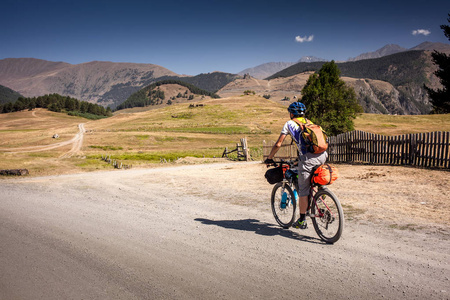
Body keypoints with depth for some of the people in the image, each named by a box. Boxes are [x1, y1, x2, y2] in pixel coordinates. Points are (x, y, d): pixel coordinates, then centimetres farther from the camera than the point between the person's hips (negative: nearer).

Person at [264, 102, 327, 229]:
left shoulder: (290, 123, 13)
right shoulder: (309, 122, 29)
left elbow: (278, 144, 10)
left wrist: (269, 158, 24)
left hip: (308, 158, -5)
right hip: (322, 156, 5)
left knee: (303, 191, 7)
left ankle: (302, 221, 16)